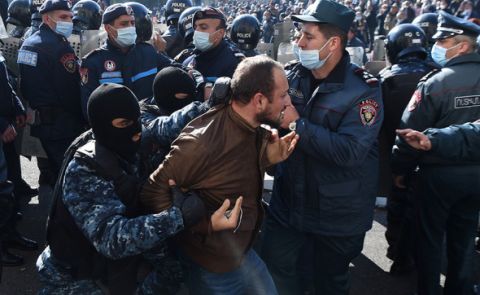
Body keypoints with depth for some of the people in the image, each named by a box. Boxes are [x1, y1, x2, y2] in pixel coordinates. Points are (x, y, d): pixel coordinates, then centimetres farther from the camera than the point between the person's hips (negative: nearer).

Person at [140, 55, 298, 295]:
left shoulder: (253, 129, -6)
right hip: (212, 265, -7)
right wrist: (206, 225, -23)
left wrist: (266, 158, -10)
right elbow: (153, 192, -24)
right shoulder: (202, 141, -32)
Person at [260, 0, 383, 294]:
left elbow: (349, 151, -31)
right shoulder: (296, 76, -4)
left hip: (338, 211, -4)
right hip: (290, 199, 5)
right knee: (274, 263, 17)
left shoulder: (363, 89, -20)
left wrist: (297, 124, -28)